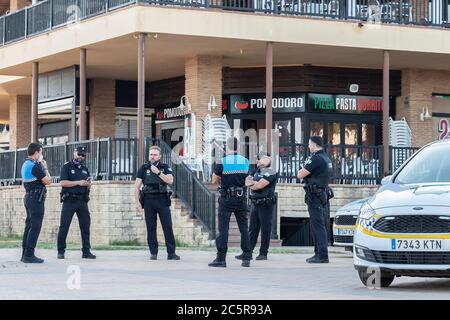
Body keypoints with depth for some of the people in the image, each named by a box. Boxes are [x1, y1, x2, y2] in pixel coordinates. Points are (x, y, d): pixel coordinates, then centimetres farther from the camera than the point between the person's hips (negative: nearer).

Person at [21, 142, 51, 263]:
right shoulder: (35, 166, -17)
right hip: (36, 198, -10)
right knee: (35, 227, -9)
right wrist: (45, 168, -2)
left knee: (29, 226, 12)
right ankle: (29, 255, -12)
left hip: (29, 198, 10)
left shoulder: (26, 164, 13)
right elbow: (48, 181, -15)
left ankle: (25, 254, 14)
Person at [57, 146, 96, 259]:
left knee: (85, 226, 2)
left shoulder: (85, 169, 18)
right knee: (64, 226, -3)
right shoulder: (67, 166, 1)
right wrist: (78, 183, -15)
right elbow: (62, 182, -11)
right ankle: (61, 251, 2)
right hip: (69, 200, -5)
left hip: (82, 201, 5)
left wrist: (88, 184, -4)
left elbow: (89, 186, 20)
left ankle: (86, 251, 7)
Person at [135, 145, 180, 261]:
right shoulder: (144, 168, 8)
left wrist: (158, 172, -13)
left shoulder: (165, 168, 7)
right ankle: (153, 253, 8)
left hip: (162, 199, -1)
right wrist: (137, 202, 0)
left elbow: (170, 181, -9)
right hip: (148, 200, 1)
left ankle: (171, 253, -1)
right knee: (151, 228, 2)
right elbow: (137, 186, 7)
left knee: (168, 227, -4)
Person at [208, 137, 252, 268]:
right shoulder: (245, 161, 3)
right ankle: (246, 258, 8)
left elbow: (214, 180, -2)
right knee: (244, 228, 8)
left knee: (223, 228, -1)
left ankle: (221, 258, -4)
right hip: (241, 198, 3)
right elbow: (247, 179, 12)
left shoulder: (222, 162, -9)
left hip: (226, 199, -3)